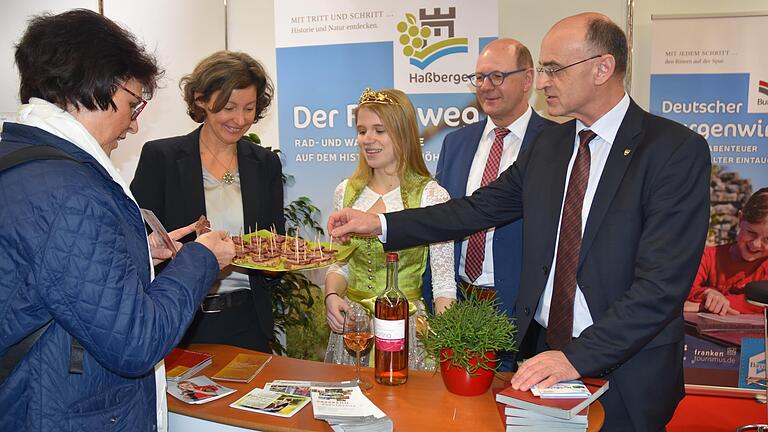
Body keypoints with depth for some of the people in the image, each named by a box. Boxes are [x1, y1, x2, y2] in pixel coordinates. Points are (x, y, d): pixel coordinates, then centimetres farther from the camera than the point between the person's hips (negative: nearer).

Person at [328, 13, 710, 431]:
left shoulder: (678, 150, -14)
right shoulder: (549, 143, 5)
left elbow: (663, 282, -20)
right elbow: (478, 207, 4)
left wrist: (579, 356, -25)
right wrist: (381, 224, -3)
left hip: (625, 374, -4)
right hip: (544, 351, 5)